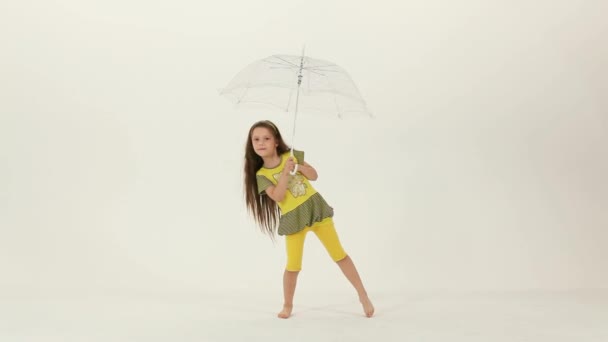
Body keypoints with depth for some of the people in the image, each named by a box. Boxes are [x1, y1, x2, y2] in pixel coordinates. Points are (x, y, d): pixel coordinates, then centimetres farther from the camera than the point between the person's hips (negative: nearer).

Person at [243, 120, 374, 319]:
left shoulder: (291, 155, 3)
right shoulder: (261, 174, -4)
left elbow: (314, 176, 3)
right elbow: (278, 196, -17)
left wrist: (298, 166, -13)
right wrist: (286, 172, -21)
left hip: (315, 207, 2)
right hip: (293, 219, -1)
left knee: (339, 254, 4)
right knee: (293, 265, -1)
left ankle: (363, 295, 15)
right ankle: (287, 305, 23)